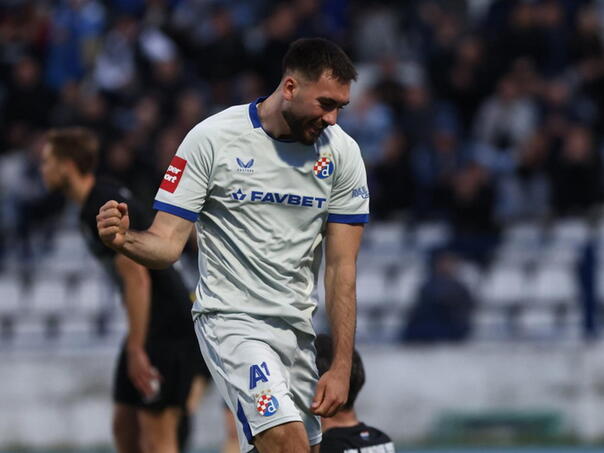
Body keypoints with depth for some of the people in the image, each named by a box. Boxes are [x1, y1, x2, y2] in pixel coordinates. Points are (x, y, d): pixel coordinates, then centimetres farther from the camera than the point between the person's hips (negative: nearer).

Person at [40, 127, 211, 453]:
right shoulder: (93, 206, 14)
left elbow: (137, 279, -22)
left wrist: (136, 350, -21)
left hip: (168, 328, -10)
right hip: (151, 328, 10)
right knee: (124, 426, 11)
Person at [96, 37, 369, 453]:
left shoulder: (342, 152, 1)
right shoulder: (211, 138, -8)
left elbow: (341, 267, 1)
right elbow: (168, 244, -8)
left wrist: (341, 368, -5)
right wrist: (124, 239, -31)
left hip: (297, 326, 5)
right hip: (231, 320, -5)